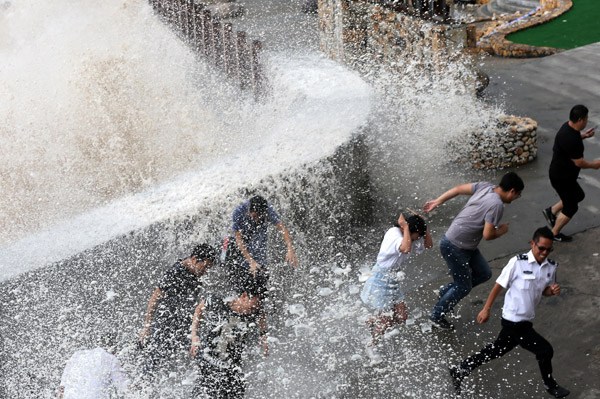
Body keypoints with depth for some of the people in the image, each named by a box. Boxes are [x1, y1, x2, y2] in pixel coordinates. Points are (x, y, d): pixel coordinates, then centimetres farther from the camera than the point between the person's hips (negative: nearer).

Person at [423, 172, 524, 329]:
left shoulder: (485, 186, -1)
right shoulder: (497, 205, -25)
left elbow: (458, 189, 5)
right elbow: (488, 235, -25)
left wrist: (437, 202, 13)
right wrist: (502, 230, -4)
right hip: (454, 247, -9)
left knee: (484, 274, 15)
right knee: (463, 287, 6)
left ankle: (446, 291, 27)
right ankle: (437, 316, 23)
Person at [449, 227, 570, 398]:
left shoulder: (551, 267, 0)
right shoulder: (517, 262, -18)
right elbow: (499, 285, -10)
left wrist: (552, 290, -10)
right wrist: (486, 309, -7)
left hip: (525, 321, 7)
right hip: (514, 321, -7)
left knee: (497, 350, 20)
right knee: (545, 350, -1)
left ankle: (459, 371, 35)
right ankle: (550, 385, 28)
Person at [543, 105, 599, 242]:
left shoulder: (568, 126, -3)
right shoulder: (572, 140, -33)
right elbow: (579, 163, -25)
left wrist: (583, 135, 5)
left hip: (561, 174, 10)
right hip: (562, 177, -10)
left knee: (578, 195, 26)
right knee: (571, 208, 9)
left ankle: (551, 211, 31)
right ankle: (554, 234, 24)